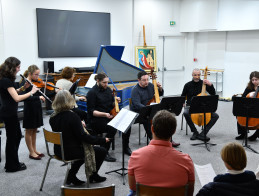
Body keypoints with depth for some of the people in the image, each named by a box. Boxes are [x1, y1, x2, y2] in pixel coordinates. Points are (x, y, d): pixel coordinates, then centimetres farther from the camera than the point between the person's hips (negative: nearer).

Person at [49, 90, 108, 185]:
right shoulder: (72, 116, -24)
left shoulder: (52, 117, -2)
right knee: (102, 151, 6)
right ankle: (93, 175, 26)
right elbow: (83, 136, -24)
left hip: (59, 151, 8)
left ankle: (71, 175, 25)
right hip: (70, 152, -8)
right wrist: (103, 140, -17)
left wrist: (79, 124, 16)